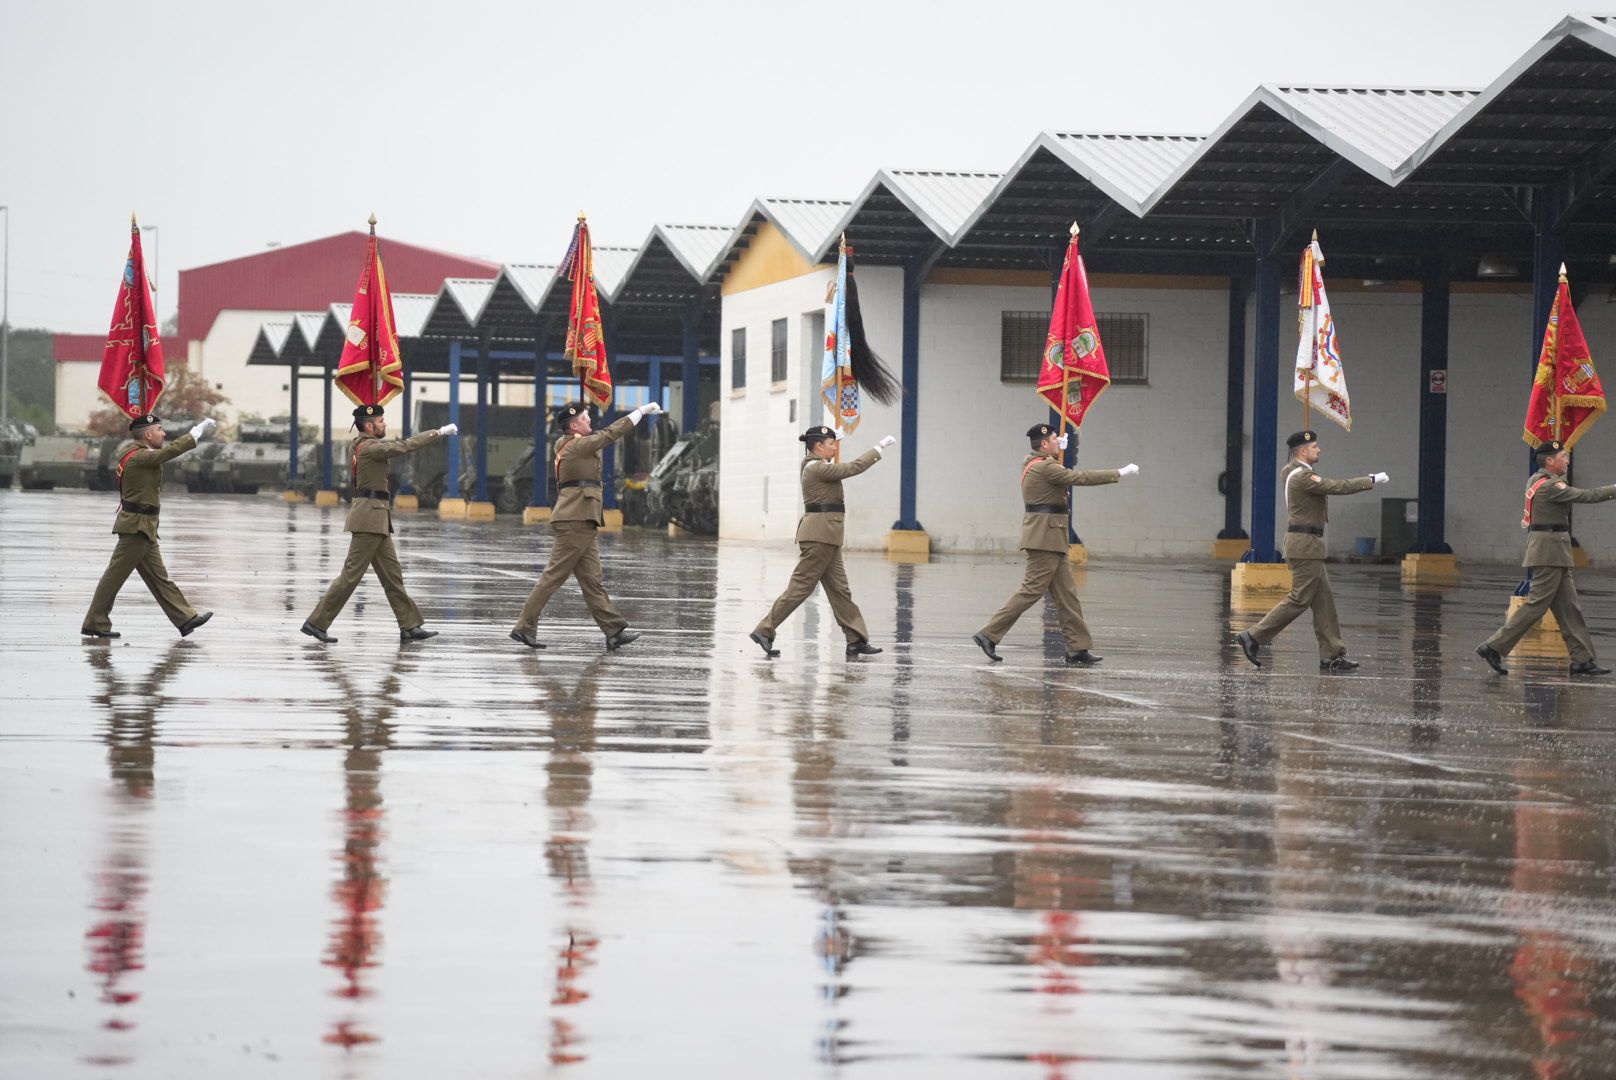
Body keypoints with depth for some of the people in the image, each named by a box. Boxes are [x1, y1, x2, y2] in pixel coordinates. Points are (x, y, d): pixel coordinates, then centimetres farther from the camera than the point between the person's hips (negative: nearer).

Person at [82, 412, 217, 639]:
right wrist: (200, 429, -14)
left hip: (142, 527, 10)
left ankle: (186, 619, 12)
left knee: (158, 577, 10)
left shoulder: (131, 452, 11)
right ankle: (94, 624, 2)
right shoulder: (139, 457, -18)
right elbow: (172, 450, -21)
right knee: (115, 575, -3)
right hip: (137, 526, -10)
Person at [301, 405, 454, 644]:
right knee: (352, 574, -7)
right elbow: (405, 446, -19)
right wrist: (438, 432, -14)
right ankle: (316, 622, -4)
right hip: (370, 517, -10)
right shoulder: (370, 448, -15)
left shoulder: (357, 447, 13)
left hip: (377, 520, 10)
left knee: (392, 575, 10)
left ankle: (410, 626, 11)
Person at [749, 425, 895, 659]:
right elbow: (854, 467, -15)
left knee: (839, 588, 8)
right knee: (801, 586, -7)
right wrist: (879, 448, -7)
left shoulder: (813, 466, 14)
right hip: (820, 533, -10)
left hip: (825, 536, 10)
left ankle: (856, 640, 9)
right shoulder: (817, 468, -14)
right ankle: (765, 631, -5)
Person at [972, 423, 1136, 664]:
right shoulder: (1044, 468, -16)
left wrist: (1059, 449, 29)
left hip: (1051, 540, 10)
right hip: (1045, 538, -10)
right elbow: (1081, 477, -18)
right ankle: (989, 635, -8)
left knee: (1066, 594, 8)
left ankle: (1078, 647, 8)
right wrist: (1120, 473, -11)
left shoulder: (1031, 463, 14)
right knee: (1031, 591, -9)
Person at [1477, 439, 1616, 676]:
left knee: (1569, 607, 8)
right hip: (1549, 551, -10)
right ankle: (1494, 647, -6)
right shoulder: (1550, 486, -16)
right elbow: (1587, 495, -19)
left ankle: (1582, 659, 8)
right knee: (1537, 604, -7)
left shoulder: (1536, 479, 12)